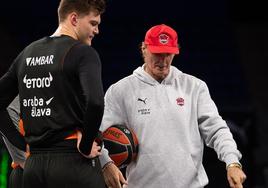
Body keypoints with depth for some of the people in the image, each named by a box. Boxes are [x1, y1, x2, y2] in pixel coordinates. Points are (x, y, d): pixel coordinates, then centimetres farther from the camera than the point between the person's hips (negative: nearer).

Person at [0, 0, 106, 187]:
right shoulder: (82, 52, -6)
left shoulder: (27, 54, 15)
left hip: (33, 165, 7)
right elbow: (95, 102, -22)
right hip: (73, 161, -7)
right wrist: (86, 145, -9)